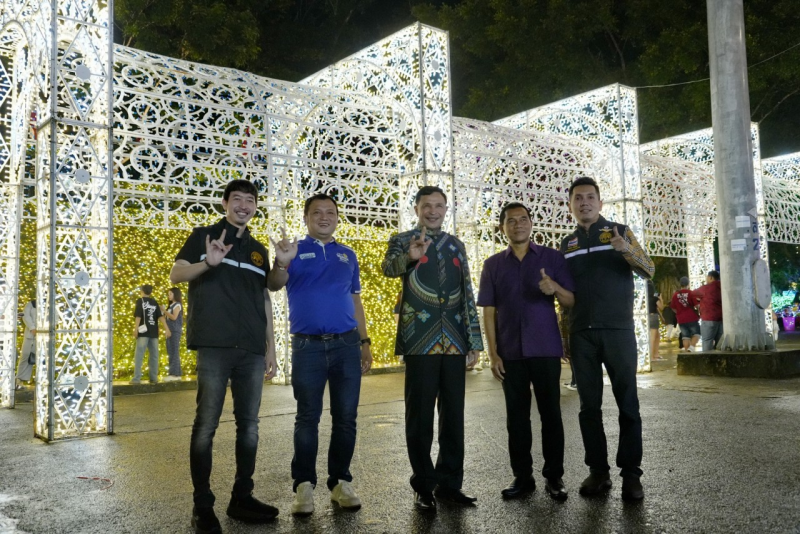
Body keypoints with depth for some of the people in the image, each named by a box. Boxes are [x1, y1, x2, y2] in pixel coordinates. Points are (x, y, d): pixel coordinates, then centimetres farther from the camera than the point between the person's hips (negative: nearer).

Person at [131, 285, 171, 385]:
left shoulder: (140, 301, 2)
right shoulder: (154, 302, 13)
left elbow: (138, 316, -8)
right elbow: (160, 316, 6)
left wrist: (135, 329, -10)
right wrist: (166, 329, 1)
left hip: (144, 331, -4)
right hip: (153, 332, 4)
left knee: (139, 355, -4)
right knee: (154, 355, 8)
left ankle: (137, 378, -10)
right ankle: (154, 378, 7)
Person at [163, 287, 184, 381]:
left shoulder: (177, 305, -4)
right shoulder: (171, 305, 20)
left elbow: (174, 317, -16)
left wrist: (164, 311, -12)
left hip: (175, 331, -9)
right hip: (170, 331, 9)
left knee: (174, 352, -11)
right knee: (172, 353, 8)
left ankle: (174, 373, -14)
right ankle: (177, 373, 10)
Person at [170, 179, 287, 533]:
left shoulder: (258, 250, 17)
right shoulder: (204, 236, 6)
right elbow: (175, 275, -2)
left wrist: (271, 347, 13)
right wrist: (207, 263, -21)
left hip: (252, 351, 5)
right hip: (214, 347, -4)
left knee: (249, 424, 7)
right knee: (206, 425, -2)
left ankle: (242, 498, 18)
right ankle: (202, 505, 7)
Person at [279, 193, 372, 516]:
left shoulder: (348, 255, 13)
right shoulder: (295, 250, 3)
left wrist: (364, 342, 11)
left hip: (346, 344, 3)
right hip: (307, 345, -3)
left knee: (345, 417, 5)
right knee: (308, 417, 3)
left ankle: (340, 481, 17)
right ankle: (304, 485, 11)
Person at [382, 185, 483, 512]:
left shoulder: (456, 246, 15)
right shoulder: (403, 240, 3)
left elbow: (467, 294, 15)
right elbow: (388, 268, -19)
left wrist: (474, 341, 10)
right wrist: (410, 257, -41)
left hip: (454, 342, 4)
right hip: (419, 341, -4)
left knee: (453, 414, 7)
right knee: (420, 415, 3)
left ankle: (449, 483, 19)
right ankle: (424, 487, 15)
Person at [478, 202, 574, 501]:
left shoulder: (552, 258, 4)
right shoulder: (493, 265, 8)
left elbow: (571, 302, 1)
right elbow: (488, 311, 5)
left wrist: (555, 289, -21)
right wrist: (493, 353, -3)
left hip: (546, 350, -1)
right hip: (510, 352, 2)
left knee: (550, 412, 2)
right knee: (516, 415, 6)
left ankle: (554, 476, 13)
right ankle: (522, 476, 15)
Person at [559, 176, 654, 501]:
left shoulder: (620, 231, 4)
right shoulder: (567, 243, 14)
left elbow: (649, 271, -6)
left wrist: (627, 250, -24)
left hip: (618, 330, -3)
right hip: (581, 334, 3)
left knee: (627, 403, -2)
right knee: (589, 405, 5)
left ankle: (631, 473, 5)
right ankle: (598, 471, 12)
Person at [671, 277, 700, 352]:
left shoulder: (675, 295, 2)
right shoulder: (690, 293, -8)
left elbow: (673, 308, 8)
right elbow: (697, 305, -8)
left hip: (681, 320, 3)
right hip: (692, 318, -3)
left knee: (686, 336, 9)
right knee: (696, 333, 10)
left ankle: (686, 350, 5)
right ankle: (691, 347, -10)